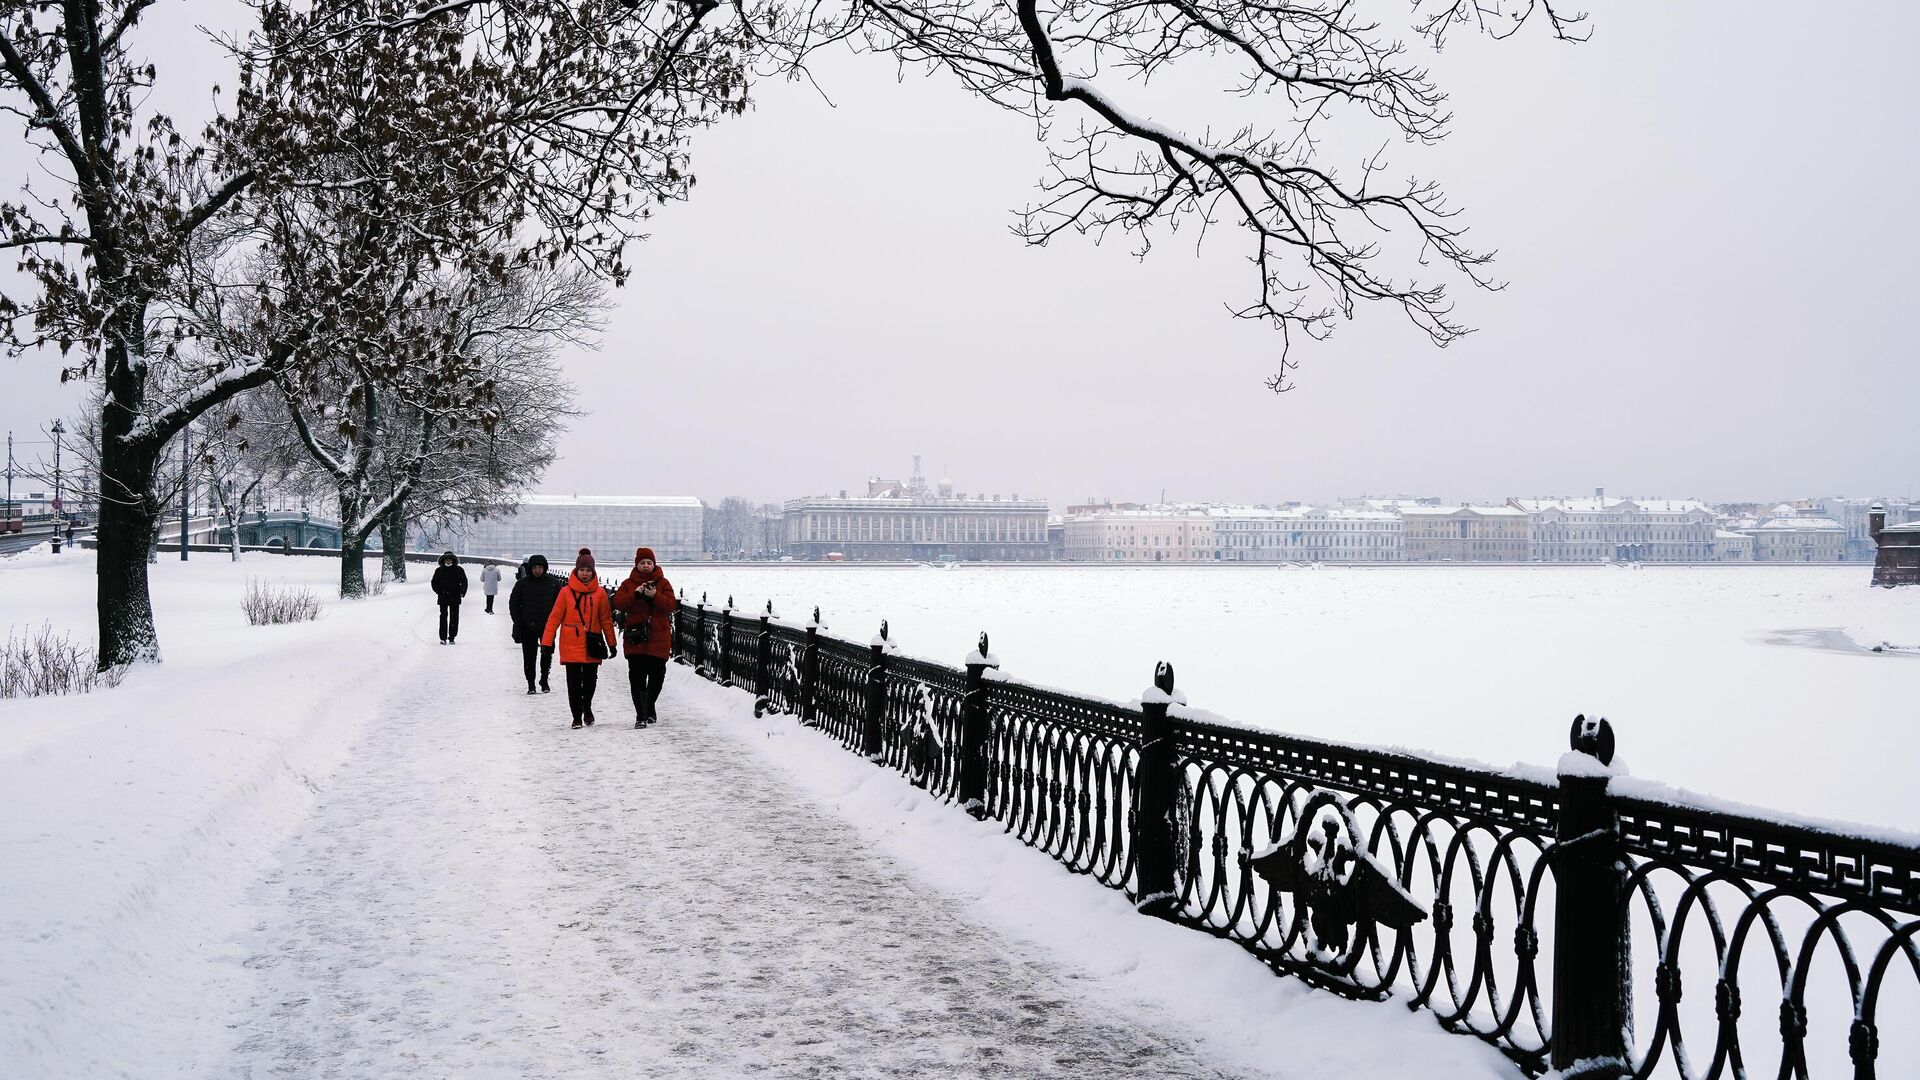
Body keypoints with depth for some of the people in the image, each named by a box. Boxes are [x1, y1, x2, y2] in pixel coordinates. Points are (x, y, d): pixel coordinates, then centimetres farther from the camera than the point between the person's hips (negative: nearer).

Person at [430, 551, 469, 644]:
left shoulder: (459, 570, 5)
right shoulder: (439, 571, 6)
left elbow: (464, 582, 11)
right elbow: (434, 583, 13)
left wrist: (462, 592, 1)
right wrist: (439, 591, 0)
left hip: (455, 598, 0)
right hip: (443, 598, 0)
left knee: (454, 617, 1)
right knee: (443, 617, -5)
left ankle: (452, 637, 7)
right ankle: (443, 638, -3)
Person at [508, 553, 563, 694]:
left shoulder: (553, 583, 1)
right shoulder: (522, 584, 2)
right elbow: (513, 603, 9)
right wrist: (518, 622, 1)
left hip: (548, 626, 0)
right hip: (528, 626, 0)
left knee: (547, 654, 0)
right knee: (529, 656, 1)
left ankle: (544, 680, 19)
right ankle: (531, 684, 10)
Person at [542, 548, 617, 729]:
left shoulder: (599, 593, 3)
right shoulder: (566, 592, -1)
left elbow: (606, 619, 9)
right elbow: (555, 618, 0)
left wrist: (611, 644, 9)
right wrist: (547, 642, -5)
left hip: (592, 646, 1)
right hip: (571, 644, -1)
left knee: (590, 680, 4)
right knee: (573, 683, 0)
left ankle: (587, 708, 31)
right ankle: (577, 716, 12)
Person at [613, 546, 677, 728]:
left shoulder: (663, 583, 7)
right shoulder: (628, 584, 8)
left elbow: (670, 605, -4)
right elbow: (618, 603, -6)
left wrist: (655, 596, -20)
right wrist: (635, 594, -20)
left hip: (658, 637, 0)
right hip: (635, 638, 0)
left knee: (657, 676, 6)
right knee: (637, 678, -5)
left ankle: (650, 706, 31)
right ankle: (640, 716, -2)